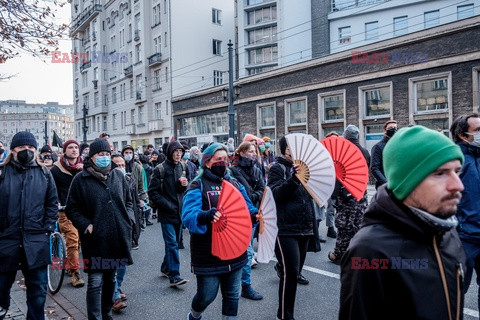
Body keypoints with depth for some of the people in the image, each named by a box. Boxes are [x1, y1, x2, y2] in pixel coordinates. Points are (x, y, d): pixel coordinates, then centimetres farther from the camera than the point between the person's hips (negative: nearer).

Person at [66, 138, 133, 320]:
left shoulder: (118, 176, 7)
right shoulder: (81, 179, -4)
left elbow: (128, 201, 17)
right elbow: (71, 209, -2)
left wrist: (128, 219, 2)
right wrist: (86, 225, -13)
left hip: (117, 237, 4)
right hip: (95, 238, -4)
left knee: (111, 278, 18)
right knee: (95, 282, -2)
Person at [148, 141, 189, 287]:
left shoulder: (183, 168, 7)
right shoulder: (160, 169, -9)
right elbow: (153, 192, -8)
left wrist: (184, 185, -6)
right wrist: (167, 205, -16)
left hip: (179, 211, 6)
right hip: (167, 212, -6)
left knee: (174, 242, 15)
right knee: (172, 244, -8)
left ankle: (166, 268, 32)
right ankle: (174, 276, -4)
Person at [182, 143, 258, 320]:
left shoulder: (235, 183, 9)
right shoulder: (198, 186, -9)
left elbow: (246, 208, 7)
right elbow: (188, 216, -21)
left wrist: (255, 214, -17)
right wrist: (206, 215, -42)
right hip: (209, 253, -5)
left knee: (232, 295, 15)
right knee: (207, 295, 9)